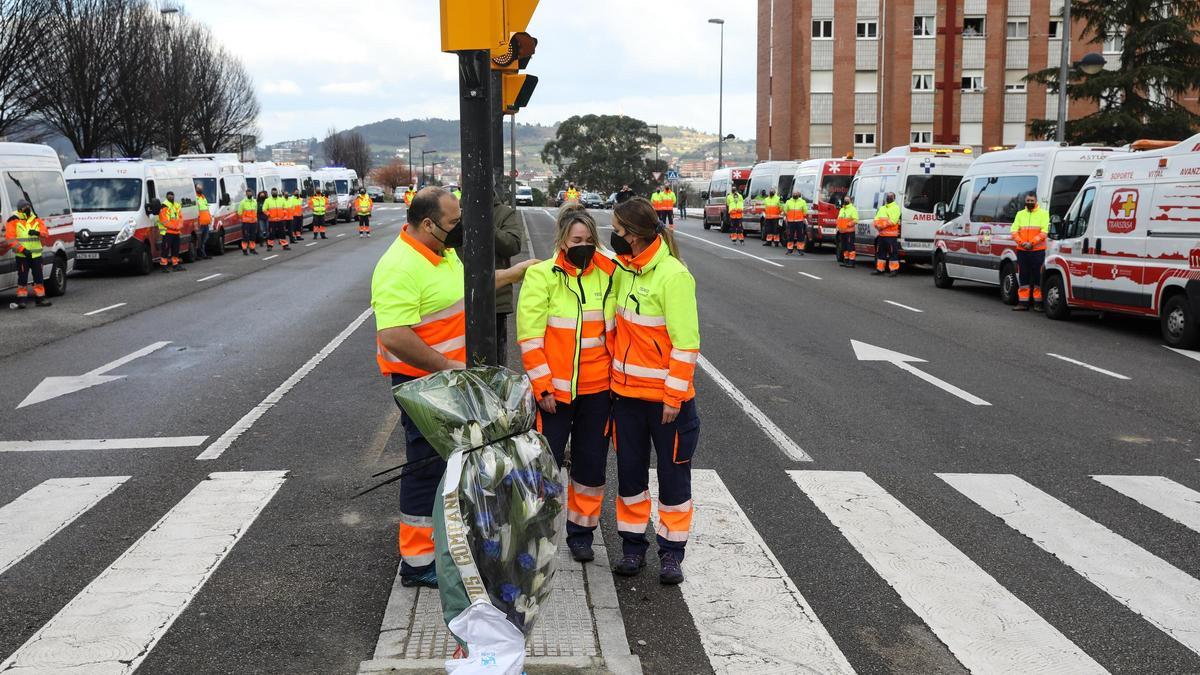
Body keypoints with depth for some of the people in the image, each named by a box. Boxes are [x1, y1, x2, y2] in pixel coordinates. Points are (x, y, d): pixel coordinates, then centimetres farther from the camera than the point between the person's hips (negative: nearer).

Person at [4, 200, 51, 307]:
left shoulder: (37, 220, 10)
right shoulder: (13, 221, -2)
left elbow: (46, 236, 5)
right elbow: (10, 239, -9)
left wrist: (38, 233, -18)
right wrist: (22, 249, -20)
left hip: (36, 255, 4)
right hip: (22, 256, -4)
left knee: (38, 277, 8)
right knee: (22, 278, -3)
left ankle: (40, 299, 15)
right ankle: (21, 300, 3)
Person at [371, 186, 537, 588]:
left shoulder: (443, 252, 7)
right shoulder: (400, 268, -25)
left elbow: (469, 284, 27)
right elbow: (393, 337, -31)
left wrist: (517, 272, 21)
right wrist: (448, 366, -27)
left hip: (451, 377, 10)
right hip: (423, 381, -10)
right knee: (427, 465, -1)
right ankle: (417, 563, 11)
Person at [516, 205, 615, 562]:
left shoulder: (607, 276, 3)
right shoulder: (542, 275, -7)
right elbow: (530, 335, -9)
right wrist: (542, 386, -12)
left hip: (597, 389, 4)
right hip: (554, 389, -3)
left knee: (591, 463, 11)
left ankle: (581, 530, 27)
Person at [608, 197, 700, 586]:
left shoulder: (673, 276, -18)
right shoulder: (623, 270, 4)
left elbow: (686, 342, -19)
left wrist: (674, 396, -18)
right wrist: (613, 377, 13)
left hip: (666, 397, -6)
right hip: (626, 392, 7)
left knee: (673, 474, 8)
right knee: (630, 471, 13)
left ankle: (671, 552, 20)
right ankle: (633, 546, 27)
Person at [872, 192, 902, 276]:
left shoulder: (896, 208, -1)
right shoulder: (882, 208, 22)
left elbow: (892, 221, -13)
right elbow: (876, 219, 14)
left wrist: (882, 225, -13)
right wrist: (877, 225, -7)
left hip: (891, 235, -7)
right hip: (881, 234, 7)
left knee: (893, 253, -7)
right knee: (880, 252, 10)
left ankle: (894, 270, -7)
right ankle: (879, 269, 16)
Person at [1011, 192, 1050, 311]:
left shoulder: (1043, 213, 4)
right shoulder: (1020, 214, 15)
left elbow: (1044, 231, -6)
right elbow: (1014, 230, 7)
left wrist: (1032, 243, -15)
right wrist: (1021, 242, -10)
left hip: (1038, 250, -4)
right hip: (1022, 251, 4)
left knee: (1038, 277, -3)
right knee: (1023, 277, 5)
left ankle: (1038, 303, 2)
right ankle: (1023, 302, 9)